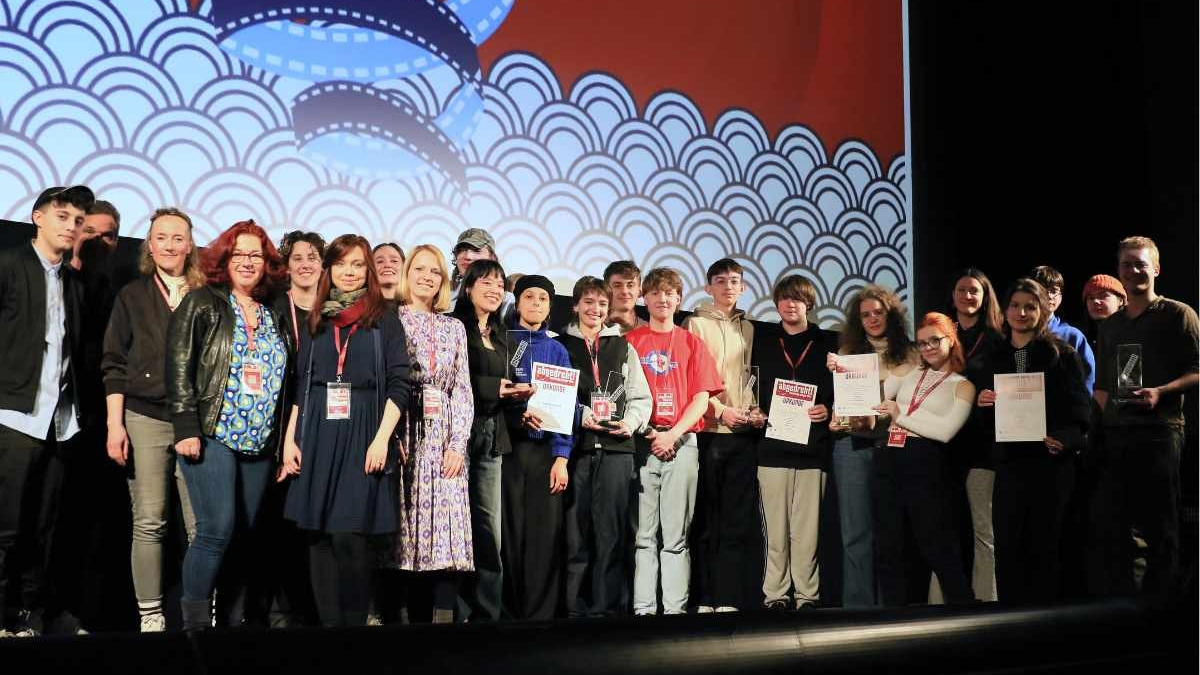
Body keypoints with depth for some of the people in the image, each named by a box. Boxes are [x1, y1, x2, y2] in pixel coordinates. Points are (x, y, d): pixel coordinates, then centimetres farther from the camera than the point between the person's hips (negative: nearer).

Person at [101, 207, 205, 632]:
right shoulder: (132, 296, 10)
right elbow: (114, 364, 6)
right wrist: (115, 424, -4)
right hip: (145, 420, 0)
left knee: (202, 525, -4)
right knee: (149, 523, -2)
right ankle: (150, 616, 4)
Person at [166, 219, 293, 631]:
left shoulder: (274, 318, 16)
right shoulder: (202, 303, 2)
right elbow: (179, 365, -6)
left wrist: (283, 440, 12)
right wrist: (186, 427, -14)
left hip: (260, 443, 5)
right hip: (212, 436, -5)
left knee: (246, 535, 6)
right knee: (218, 529, -14)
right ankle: (194, 622, -3)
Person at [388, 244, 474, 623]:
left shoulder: (454, 327, 15)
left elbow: (462, 389, 10)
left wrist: (458, 443, -1)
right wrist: (391, 436, -12)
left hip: (445, 436, 3)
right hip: (404, 432, -3)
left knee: (447, 525, -5)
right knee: (402, 523, -4)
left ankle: (444, 615, -3)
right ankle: (400, 613, 1)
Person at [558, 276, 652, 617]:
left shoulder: (623, 348, 17)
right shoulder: (560, 345, 10)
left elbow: (641, 397, 15)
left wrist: (631, 422, -4)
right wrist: (580, 416, -11)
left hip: (616, 448, 2)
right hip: (576, 446, -1)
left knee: (612, 529, -1)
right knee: (576, 528, -2)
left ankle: (609, 607, 5)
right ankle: (576, 607, 6)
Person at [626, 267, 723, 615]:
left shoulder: (691, 343, 11)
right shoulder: (630, 341, 10)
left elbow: (701, 398, 4)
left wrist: (674, 434, -9)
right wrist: (646, 433, -7)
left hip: (681, 443, 0)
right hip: (639, 443, 0)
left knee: (676, 535, 0)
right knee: (643, 533, 0)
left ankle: (676, 608, 3)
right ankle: (643, 608, 3)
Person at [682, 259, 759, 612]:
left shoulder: (748, 328, 17)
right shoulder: (696, 324, 5)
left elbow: (753, 376, 19)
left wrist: (754, 409, 2)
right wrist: (719, 409, -11)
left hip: (743, 431, 4)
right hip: (708, 431, -4)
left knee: (738, 517, 2)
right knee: (706, 516, -2)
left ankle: (729, 597, 5)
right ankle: (704, 598, 3)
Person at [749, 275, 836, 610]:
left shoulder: (827, 342, 10)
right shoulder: (762, 340, 13)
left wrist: (828, 410, -8)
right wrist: (754, 413, -4)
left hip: (813, 447, 0)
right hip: (772, 446, 1)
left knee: (807, 529, -1)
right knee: (776, 529, 1)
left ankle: (807, 594, 7)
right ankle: (775, 594, 9)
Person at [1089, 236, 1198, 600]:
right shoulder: (1110, 326, 19)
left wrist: (1161, 392, -20)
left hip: (1159, 431, -6)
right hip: (1114, 435, 6)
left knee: (1160, 529, -1)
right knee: (1106, 526, 6)